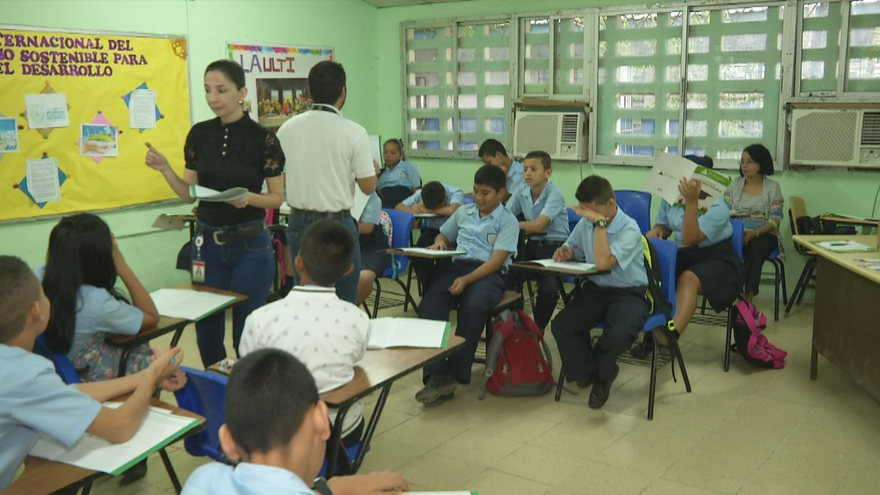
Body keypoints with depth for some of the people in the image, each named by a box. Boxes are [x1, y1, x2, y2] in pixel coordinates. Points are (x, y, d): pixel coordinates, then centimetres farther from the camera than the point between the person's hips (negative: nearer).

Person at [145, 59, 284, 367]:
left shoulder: (262, 139, -8)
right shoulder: (199, 135, 4)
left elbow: (277, 198, -3)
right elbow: (190, 194, 7)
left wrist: (249, 198, -22)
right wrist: (164, 169, -8)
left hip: (249, 244, -4)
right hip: (207, 243, 4)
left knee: (247, 329, 3)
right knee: (206, 329, 10)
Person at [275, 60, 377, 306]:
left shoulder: (286, 129, 0)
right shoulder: (353, 132, -12)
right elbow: (368, 187, -7)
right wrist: (374, 168, 14)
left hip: (299, 223, 4)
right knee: (344, 303, 5)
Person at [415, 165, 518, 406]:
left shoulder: (508, 220, 3)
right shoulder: (463, 212, 20)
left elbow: (496, 260, -8)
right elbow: (444, 234, 35)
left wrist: (467, 279, -22)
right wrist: (439, 242, 8)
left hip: (489, 273, -4)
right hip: (458, 265, 4)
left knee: (474, 306, -38)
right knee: (429, 303, -28)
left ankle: (455, 373, -25)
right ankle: (436, 375, -34)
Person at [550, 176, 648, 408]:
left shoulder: (629, 229, -18)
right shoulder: (585, 224, 1)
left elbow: (603, 263, -32)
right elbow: (572, 250, 19)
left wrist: (600, 222, -29)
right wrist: (565, 253, -6)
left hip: (628, 293, -5)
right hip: (595, 289, 5)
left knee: (618, 335, -34)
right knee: (561, 325, -20)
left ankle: (599, 373, 3)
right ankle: (589, 370, 8)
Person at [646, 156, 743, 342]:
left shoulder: (717, 207, -18)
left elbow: (690, 238, -28)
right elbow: (664, 225, 17)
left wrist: (691, 201, -37)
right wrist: (657, 230, -9)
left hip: (716, 259, -5)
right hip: (684, 256, 6)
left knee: (688, 279, -37)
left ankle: (671, 335, -53)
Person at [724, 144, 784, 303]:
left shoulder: (772, 187, 5)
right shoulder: (735, 183, 13)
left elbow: (775, 219, -3)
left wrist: (754, 233, -19)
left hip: (764, 234, -2)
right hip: (736, 234, 2)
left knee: (754, 250, -36)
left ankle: (748, 299, -34)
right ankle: (737, 294, -31)